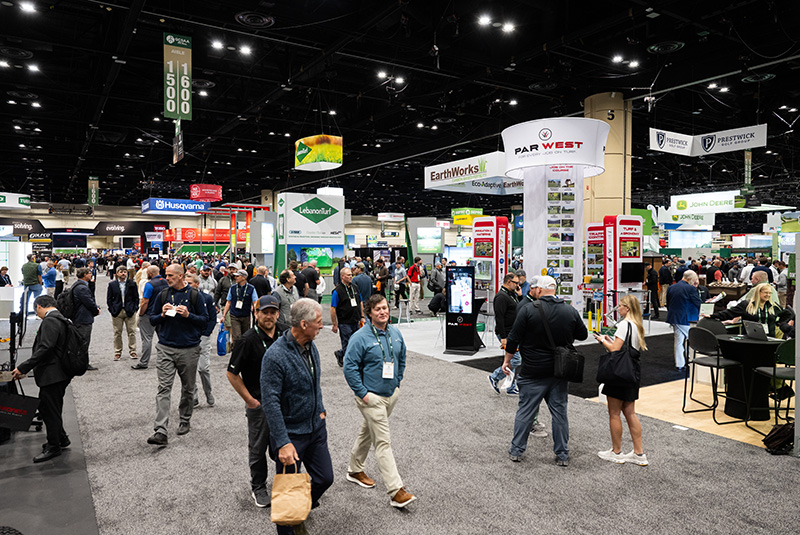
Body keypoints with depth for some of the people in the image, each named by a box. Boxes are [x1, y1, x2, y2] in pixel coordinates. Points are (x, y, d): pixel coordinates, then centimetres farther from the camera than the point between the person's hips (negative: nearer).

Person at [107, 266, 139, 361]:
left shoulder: (132, 284, 5)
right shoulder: (112, 284, 5)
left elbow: (136, 297, 6)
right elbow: (109, 299, 6)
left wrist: (134, 308, -4)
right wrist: (112, 310, -4)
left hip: (130, 311, 0)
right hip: (117, 312, 0)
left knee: (132, 332, 2)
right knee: (117, 333, 5)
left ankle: (132, 351, 10)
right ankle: (117, 352, 15)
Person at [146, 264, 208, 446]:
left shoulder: (194, 295, -1)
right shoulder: (162, 295, 6)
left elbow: (205, 319, 1)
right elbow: (152, 319, 12)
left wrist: (188, 315, -15)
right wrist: (162, 315, -8)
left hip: (189, 349, -1)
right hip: (165, 348, 1)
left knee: (188, 388, 12)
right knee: (163, 388, -7)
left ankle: (185, 421, 32)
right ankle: (160, 432, -9)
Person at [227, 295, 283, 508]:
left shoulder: (283, 336, 1)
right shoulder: (248, 340, -16)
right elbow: (232, 374, -11)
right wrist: (249, 400, -10)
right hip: (259, 403, -5)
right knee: (258, 447, 9)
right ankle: (258, 488, 28)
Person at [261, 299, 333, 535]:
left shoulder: (311, 346, 1)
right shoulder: (275, 355, -25)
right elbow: (270, 402, -25)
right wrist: (283, 443, -26)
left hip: (316, 428, 7)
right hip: (291, 434, -7)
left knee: (325, 478, 15)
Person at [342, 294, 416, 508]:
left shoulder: (395, 334, 4)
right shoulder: (360, 337, -16)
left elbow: (401, 360, 18)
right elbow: (350, 367, -17)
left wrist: (397, 384, 12)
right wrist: (362, 393, -17)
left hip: (391, 395, 7)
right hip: (372, 398, -7)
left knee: (368, 433, 23)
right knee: (383, 442, -6)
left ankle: (355, 470, 41)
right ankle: (396, 491, -3)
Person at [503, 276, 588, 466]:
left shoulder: (528, 310, -12)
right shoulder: (571, 311, -1)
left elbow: (514, 338, -9)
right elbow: (583, 335, 12)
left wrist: (507, 360, 3)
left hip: (532, 372, -3)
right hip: (559, 372, 3)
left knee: (525, 410, 7)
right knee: (560, 412, 12)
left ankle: (516, 451, 16)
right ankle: (562, 455, 18)